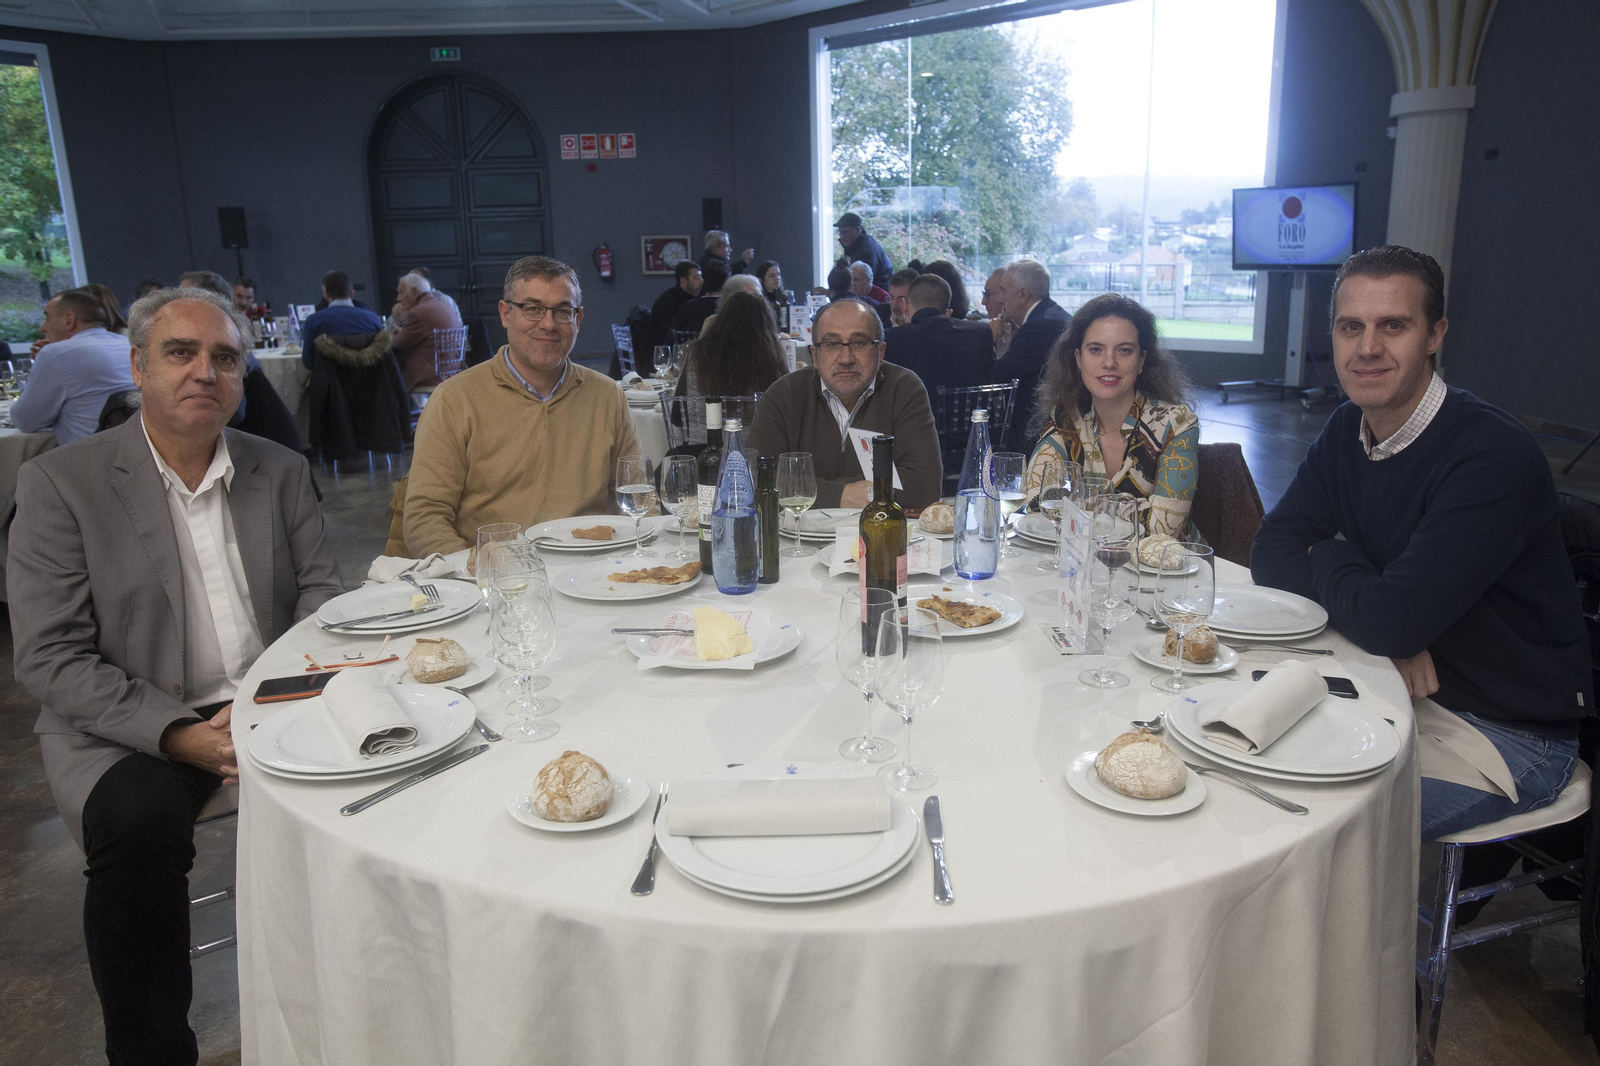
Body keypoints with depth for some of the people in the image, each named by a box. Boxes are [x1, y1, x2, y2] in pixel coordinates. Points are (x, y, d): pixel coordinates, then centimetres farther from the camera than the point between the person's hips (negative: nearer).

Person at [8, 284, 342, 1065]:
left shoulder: (281, 472, 8)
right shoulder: (61, 481, -4)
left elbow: (320, 590, 9)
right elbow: (50, 656, -9)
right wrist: (178, 735, -22)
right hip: (128, 725, -3)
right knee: (136, 820, -33)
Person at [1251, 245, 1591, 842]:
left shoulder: (1495, 457, -25)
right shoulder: (1347, 430, 1)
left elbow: (1392, 621, -32)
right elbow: (1273, 551, -3)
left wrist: (1327, 557, -10)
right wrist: (1391, 633, -20)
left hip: (1508, 735, -7)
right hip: (1401, 686, 7)